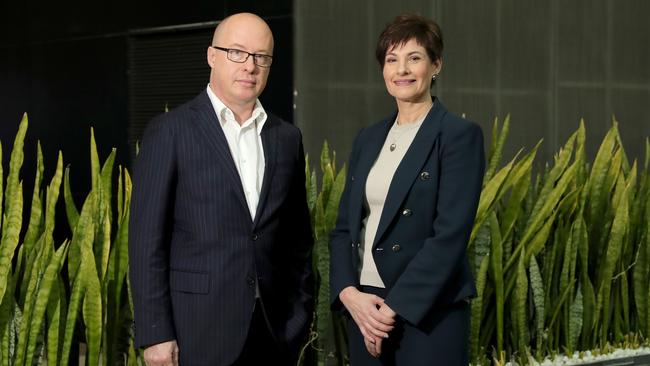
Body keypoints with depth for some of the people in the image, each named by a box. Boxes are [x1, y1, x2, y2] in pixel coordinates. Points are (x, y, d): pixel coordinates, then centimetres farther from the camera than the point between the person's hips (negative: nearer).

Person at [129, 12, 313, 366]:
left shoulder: (287, 137, 10)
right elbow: (147, 239, -7)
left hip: (275, 332, 4)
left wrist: (300, 316, 9)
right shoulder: (170, 131, -4)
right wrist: (155, 334, -11)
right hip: (199, 333, -4)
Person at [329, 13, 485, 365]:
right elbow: (345, 227, 10)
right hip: (363, 308, 5)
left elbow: (450, 234, -14)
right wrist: (348, 293, -7)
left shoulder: (460, 135, -7)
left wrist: (394, 307, -15)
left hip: (429, 312, -5)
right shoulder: (368, 139, 11)